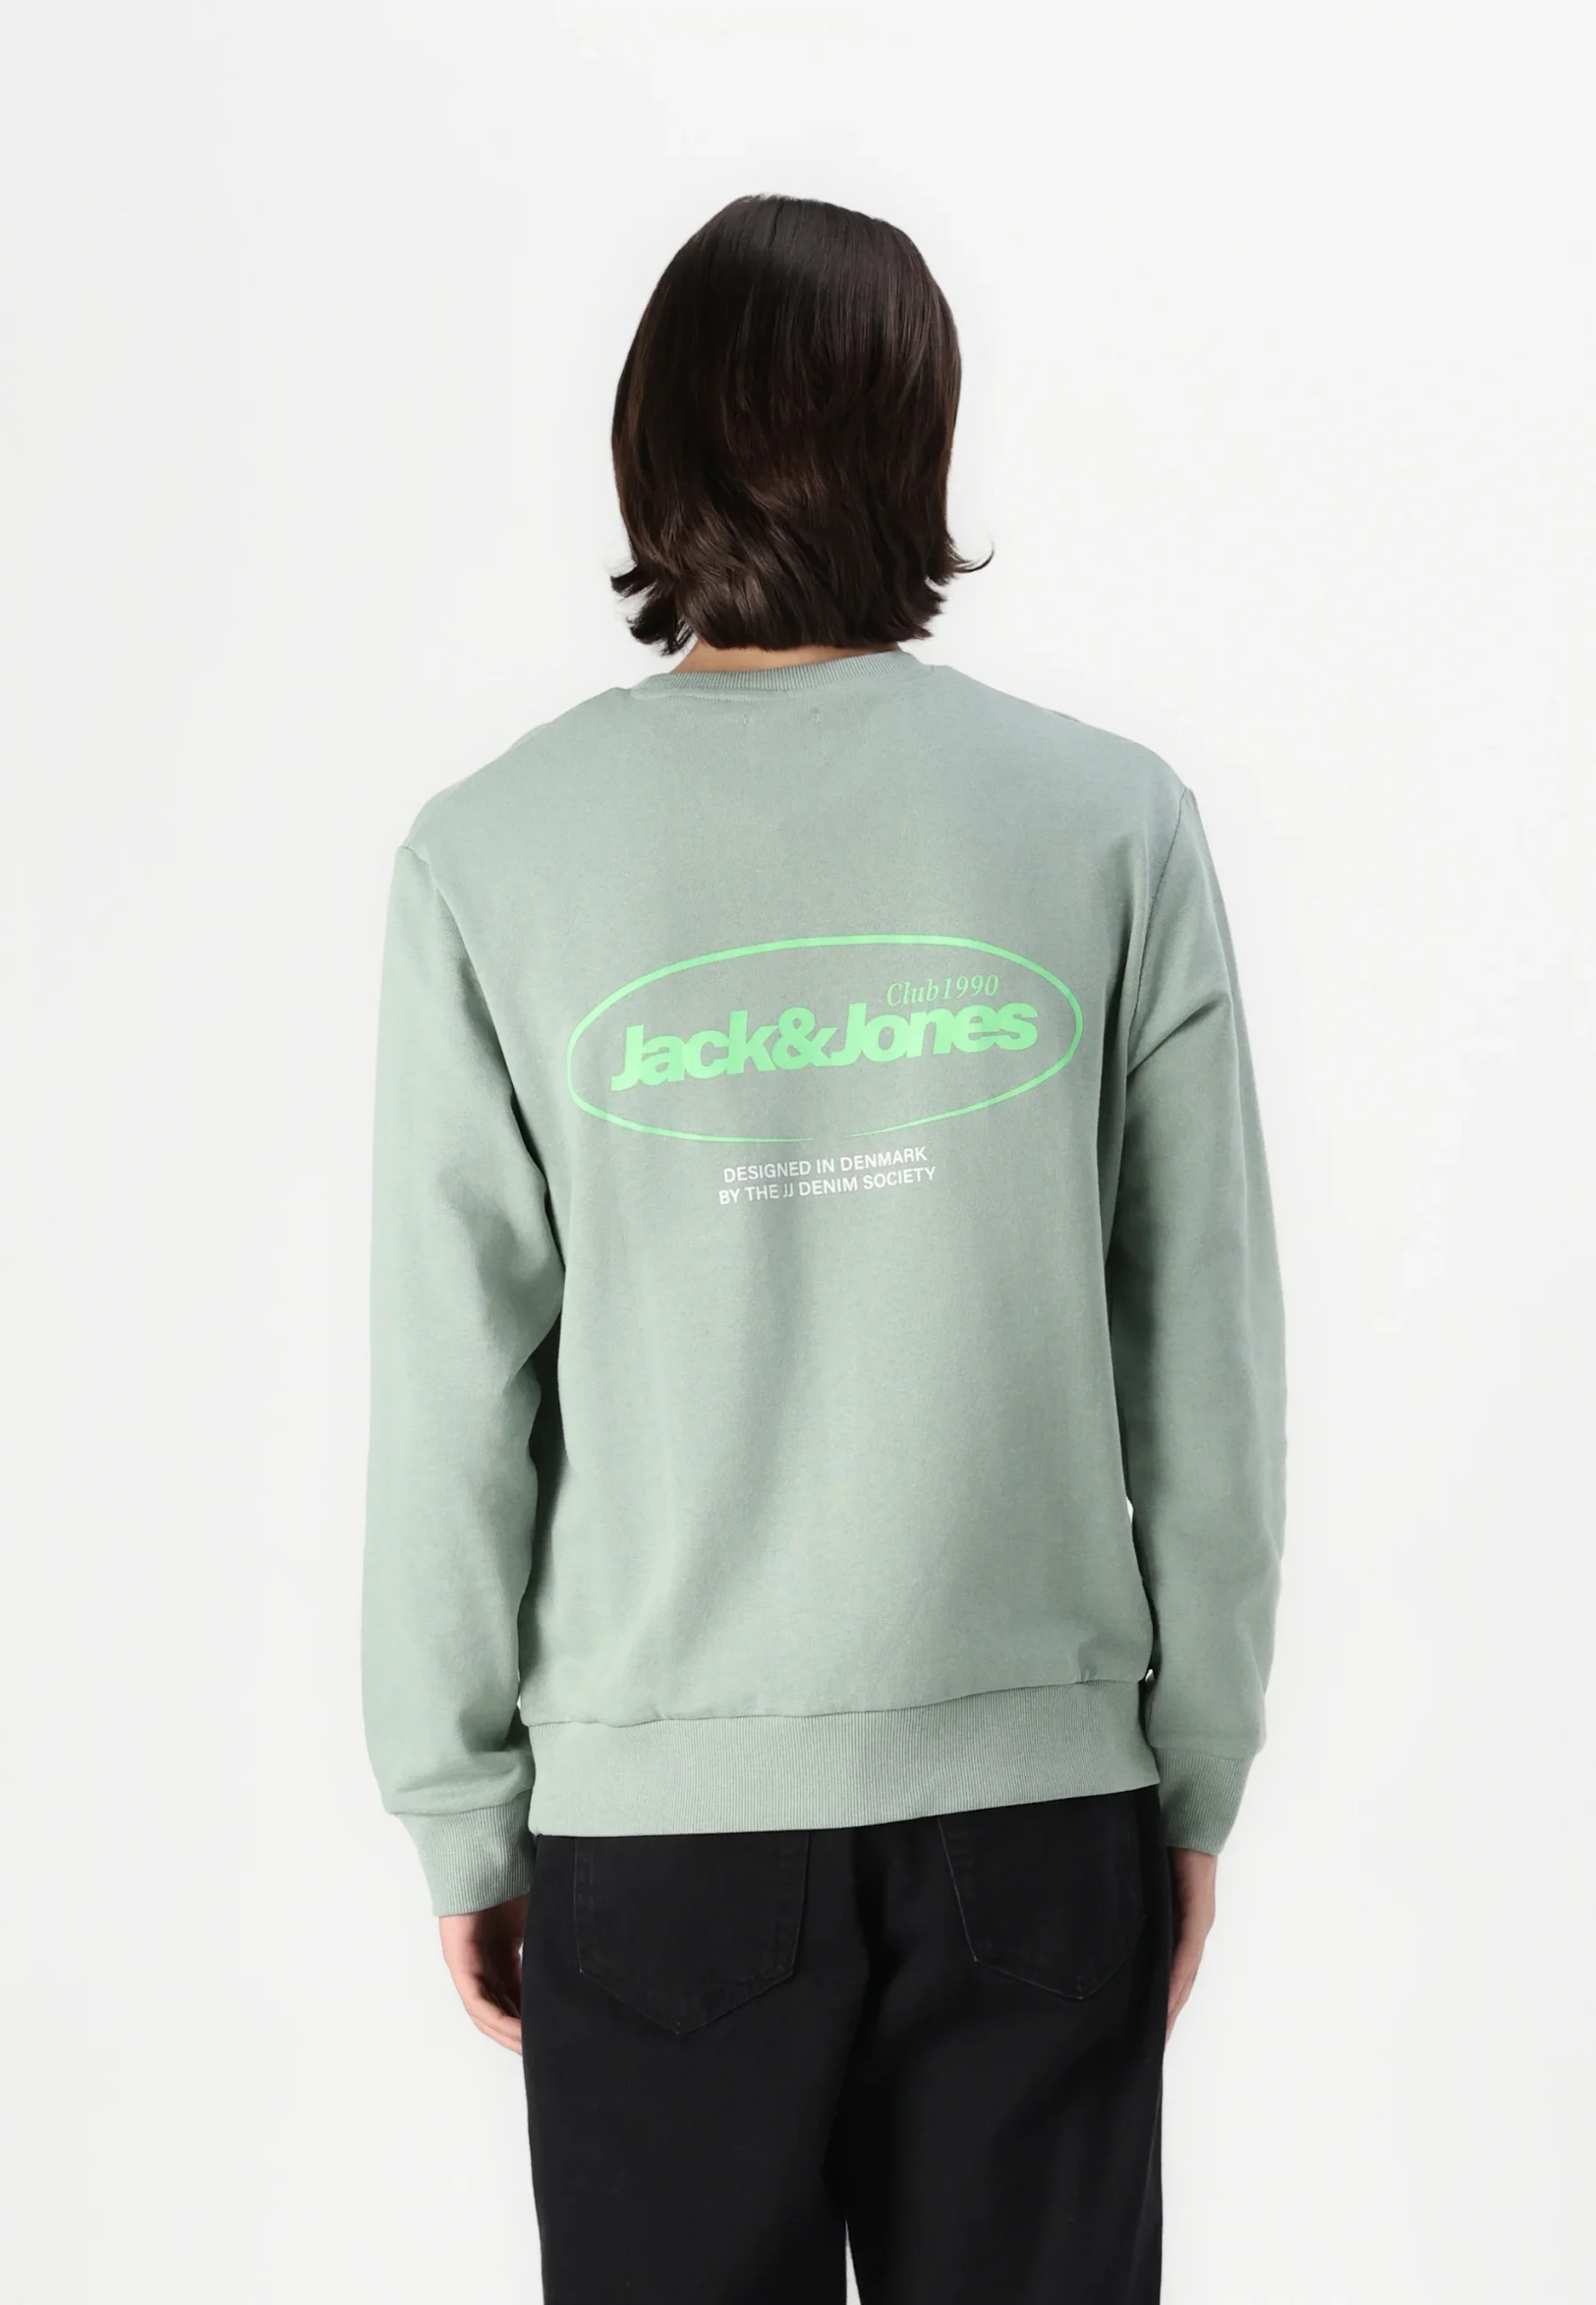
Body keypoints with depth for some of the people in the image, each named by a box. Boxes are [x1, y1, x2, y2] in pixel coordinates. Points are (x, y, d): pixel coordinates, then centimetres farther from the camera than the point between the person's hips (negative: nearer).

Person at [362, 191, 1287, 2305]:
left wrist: (463, 1816, 6)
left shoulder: (494, 860, -7)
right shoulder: (1112, 822, -4)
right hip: (1041, 1785, 1)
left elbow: (455, 1397, -4)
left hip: (656, 1808, 0)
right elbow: (1207, 1361, -2)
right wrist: (1197, 1776, 9)